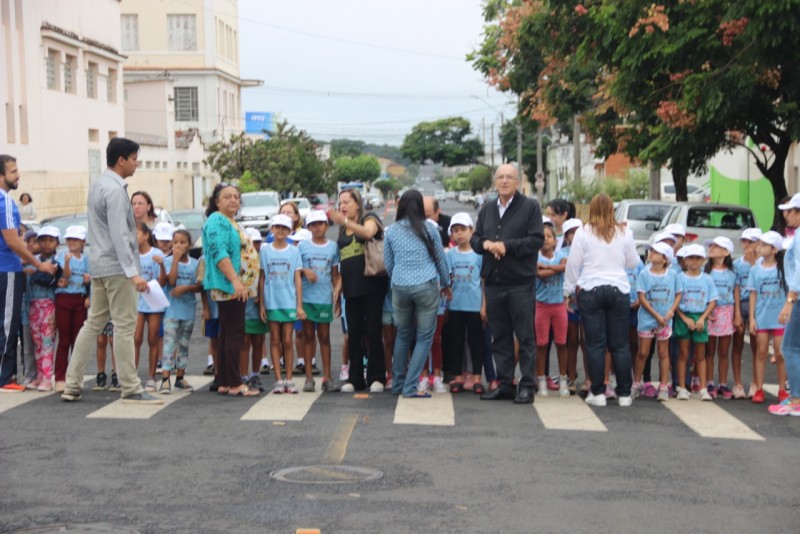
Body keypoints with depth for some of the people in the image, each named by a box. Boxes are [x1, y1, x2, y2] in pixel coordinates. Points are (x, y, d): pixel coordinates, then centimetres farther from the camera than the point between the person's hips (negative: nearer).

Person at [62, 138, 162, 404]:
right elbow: (119, 235, -23)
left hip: (98, 265, 9)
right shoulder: (115, 190, -16)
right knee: (125, 327, -4)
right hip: (116, 266, -9)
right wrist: (133, 272, -26)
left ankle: (72, 385, 14)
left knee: (93, 323, 12)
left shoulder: (97, 184, 13)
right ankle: (131, 389, 1)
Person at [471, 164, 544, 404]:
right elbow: (475, 239, 16)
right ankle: (504, 384, 17)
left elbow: (537, 239, -10)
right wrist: (485, 244, -7)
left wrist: (506, 246, -16)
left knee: (525, 337, -2)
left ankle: (526, 386, 4)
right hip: (493, 282, 5)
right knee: (500, 337, 10)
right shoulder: (487, 210, 17)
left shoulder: (530, 206, -1)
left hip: (520, 283, -5)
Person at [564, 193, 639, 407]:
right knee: (620, 345, 6)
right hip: (619, 291, 1)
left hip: (590, 291, -1)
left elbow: (573, 264, 1)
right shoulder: (624, 233, 2)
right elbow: (632, 263, 11)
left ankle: (598, 392, 4)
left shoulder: (583, 233, -3)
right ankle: (624, 393, 9)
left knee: (595, 344, 3)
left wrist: (569, 289, 12)